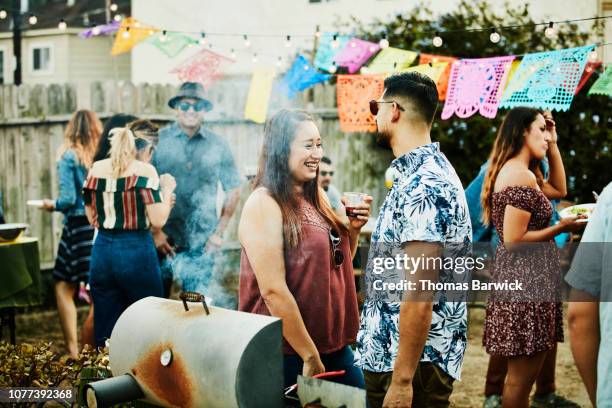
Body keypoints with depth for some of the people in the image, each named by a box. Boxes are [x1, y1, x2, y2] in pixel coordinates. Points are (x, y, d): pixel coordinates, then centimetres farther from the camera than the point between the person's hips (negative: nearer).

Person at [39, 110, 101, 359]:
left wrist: (52, 205, 10)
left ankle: (73, 352, 4)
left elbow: (69, 199, -11)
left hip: (79, 225, -4)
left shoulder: (68, 156, -4)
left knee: (64, 288, 8)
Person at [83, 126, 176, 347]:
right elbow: (158, 220, -13)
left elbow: (92, 218, 13)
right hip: (136, 251, -5)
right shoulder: (144, 170, -8)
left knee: (105, 333, 10)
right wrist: (167, 190, 2)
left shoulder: (96, 169, 7)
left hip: (102, 252, 5)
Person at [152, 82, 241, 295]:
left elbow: (232, 190, 9)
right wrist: (155, 231, -6)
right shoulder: (158, 140, -2)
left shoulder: (218, 146, 3)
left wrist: (219, 232, 4)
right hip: (163, 238, -1)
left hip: (202, 243, 1)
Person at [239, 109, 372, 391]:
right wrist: (310, 358, -17)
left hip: (334, 344, 7)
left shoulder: (316, 198, 8)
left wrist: (353, 229, 0)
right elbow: (273, 290, -20)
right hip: (287, 353, -7)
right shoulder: (264, 204, -15)